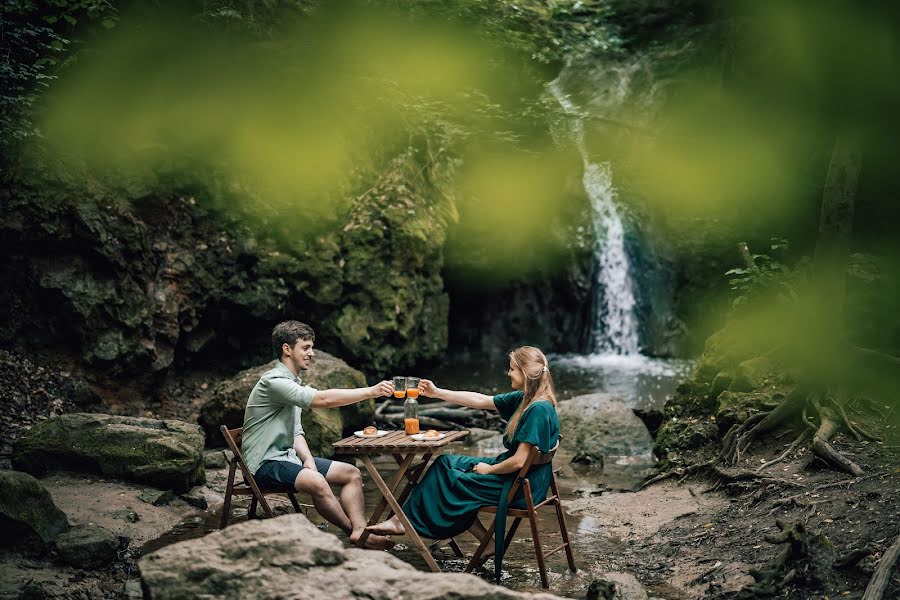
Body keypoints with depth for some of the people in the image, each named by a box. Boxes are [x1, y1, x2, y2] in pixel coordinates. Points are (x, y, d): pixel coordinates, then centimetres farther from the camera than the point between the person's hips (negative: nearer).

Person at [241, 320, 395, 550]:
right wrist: (371, 391, -27)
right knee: (316, 482, -35)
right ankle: (356, 532, -18)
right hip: (266, 462, -10)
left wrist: (308, 459, -5)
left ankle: (360, 530, -18)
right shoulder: (274, 381, -17)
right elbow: (322, 399, -29)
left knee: (351, 474, 0)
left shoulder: (294, 383, 16)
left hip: (287, 456, 10)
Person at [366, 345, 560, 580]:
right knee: (447, 463, 8)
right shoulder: (524, 399, 5)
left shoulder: (539, 410, -24)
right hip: (513, 473, 9)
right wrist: (437, 393, 12)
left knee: (449, 482, -3)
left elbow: (519, 461, -26)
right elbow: (481, 400, 12)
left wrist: (489, 469, -8)